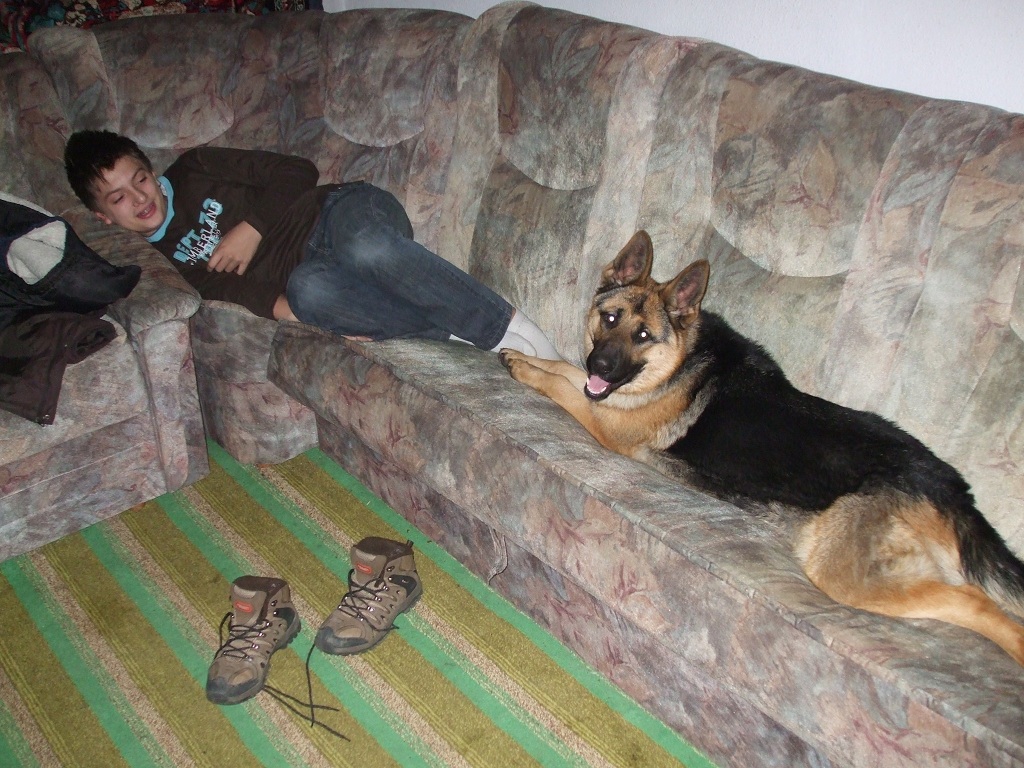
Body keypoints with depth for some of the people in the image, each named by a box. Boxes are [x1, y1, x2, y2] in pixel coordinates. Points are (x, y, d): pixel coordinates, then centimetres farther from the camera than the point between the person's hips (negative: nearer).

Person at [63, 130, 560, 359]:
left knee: (368, 249, -39)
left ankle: (513, 325, -29)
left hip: (341, 210, -1)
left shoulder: (195, 170, 12)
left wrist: (253, 228, -5)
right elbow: (220, 286, -3)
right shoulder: (160, 259, 15)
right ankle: (483, 338, -34)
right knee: (307, 287, -37)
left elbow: (297, 171, 7)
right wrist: (285, 307, -21)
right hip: (308, 265, 1)